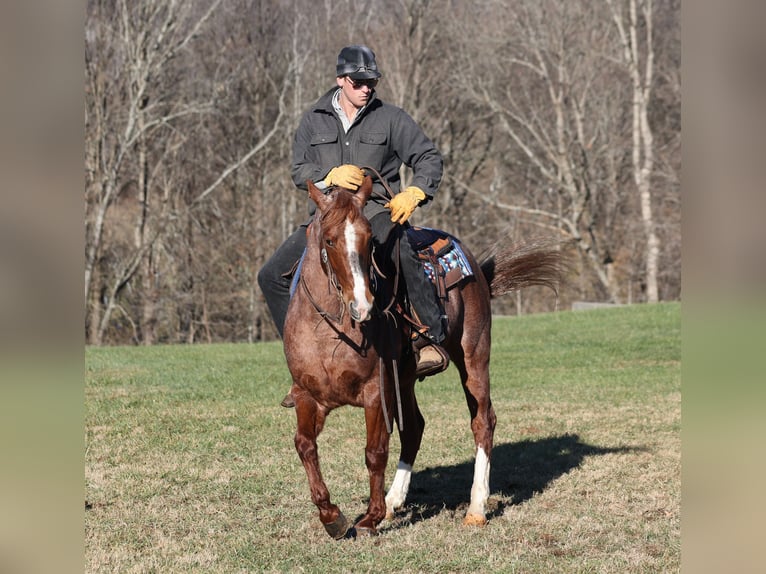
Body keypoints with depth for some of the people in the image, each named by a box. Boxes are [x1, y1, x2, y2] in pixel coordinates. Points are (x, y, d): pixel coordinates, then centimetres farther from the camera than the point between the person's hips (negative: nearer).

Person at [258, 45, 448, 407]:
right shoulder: (314, 121, 10)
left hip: (377, 211, -4)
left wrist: (413, 194, -15)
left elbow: (429, 157, 3)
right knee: (272, 276, -4)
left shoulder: (391, 119, 3)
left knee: (403, 255, -39)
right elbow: (298, 171, 4)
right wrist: (331, 176, -17)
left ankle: (435, 339, -31)